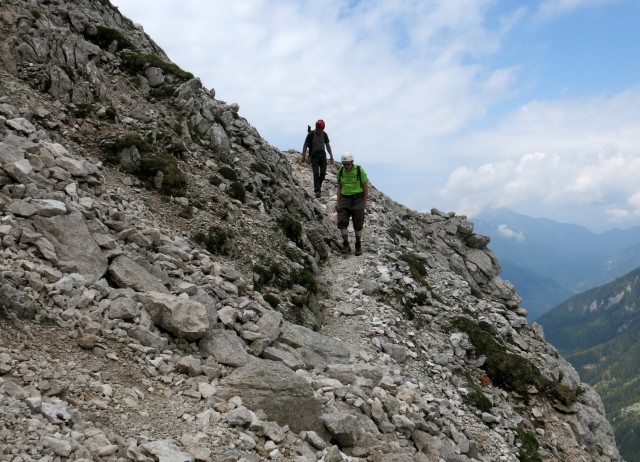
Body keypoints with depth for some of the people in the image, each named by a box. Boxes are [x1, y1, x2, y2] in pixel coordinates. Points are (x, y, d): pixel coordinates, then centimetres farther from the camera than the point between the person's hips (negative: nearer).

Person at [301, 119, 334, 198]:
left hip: (322, 154, 4)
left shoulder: (324, 134, 3)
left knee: (323, 172, -3)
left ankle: (318, 187, 19)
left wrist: (331, 156, 8)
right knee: (316, 173, -11)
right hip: (314, 155, -3)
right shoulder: (311, 134, -8)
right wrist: (303, 157, -2)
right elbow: (305, 145, -2)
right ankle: (317, 190, -12)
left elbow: (327, 145, 12)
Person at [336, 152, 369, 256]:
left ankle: (358, 246, 18)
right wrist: (337, 201, 4)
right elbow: (339, 187, 11)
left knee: (358, 225, 2)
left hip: (357, 199, -3)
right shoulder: (340, 171, 3)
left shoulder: (359, 170, -9)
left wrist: (364, 202, -5)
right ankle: (346, 246, -1)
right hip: (345, 200, 3)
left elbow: (365, 186, -4)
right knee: (342, 222, -11)